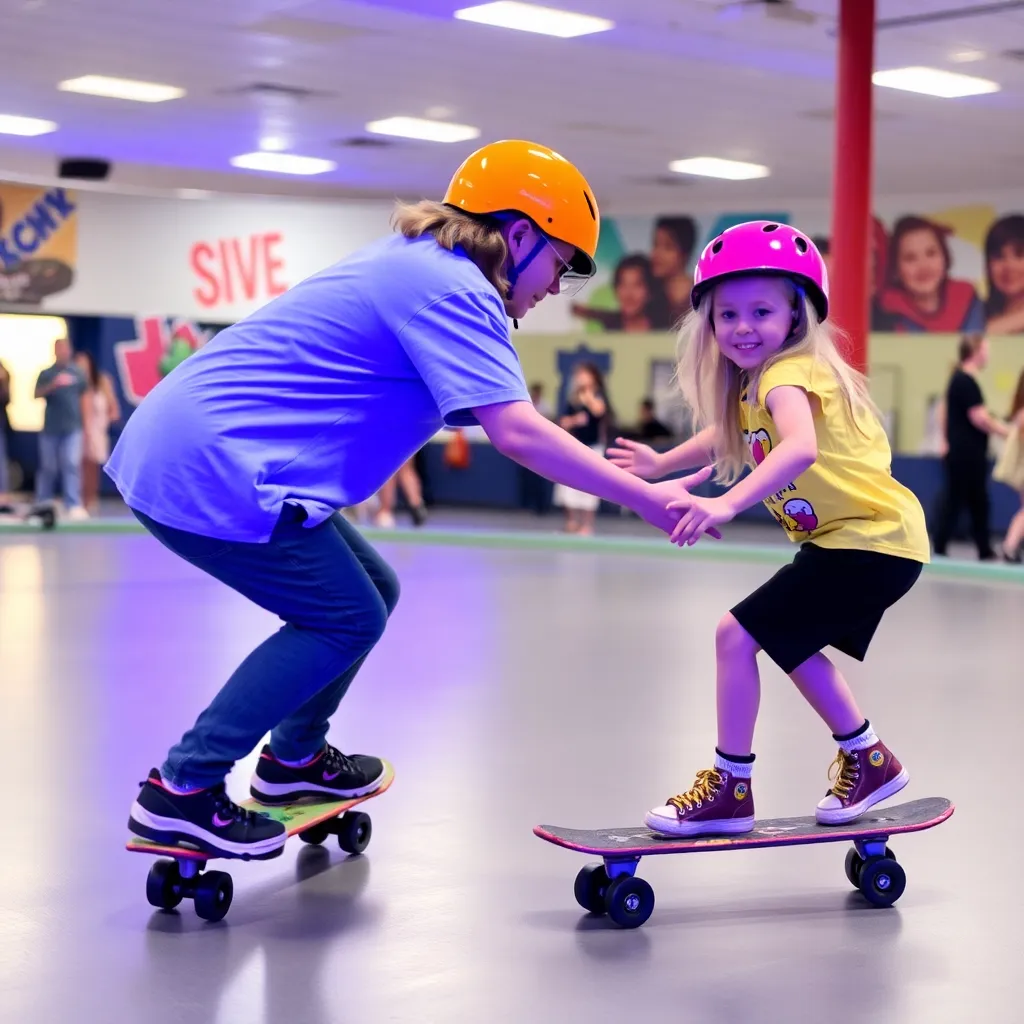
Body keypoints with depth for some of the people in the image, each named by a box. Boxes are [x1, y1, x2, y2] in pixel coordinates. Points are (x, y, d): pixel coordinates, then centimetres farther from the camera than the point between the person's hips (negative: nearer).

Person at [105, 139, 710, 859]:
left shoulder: (416, 264, 17)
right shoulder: (453, 288, -15)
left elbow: (487, 416, 18)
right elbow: (517, 431, -25)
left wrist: (609, 469, 12)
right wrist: (646, 499, -19)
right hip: (208, 468, -10)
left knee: (370, 591, 16)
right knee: (345, 619, -2)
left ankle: (294, 758, 31)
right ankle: (181, 790, 0)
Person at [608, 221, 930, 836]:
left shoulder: (788, 372, -20)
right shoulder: (752, 382, 9)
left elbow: (800, 449, -42)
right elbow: (728, 436, 32)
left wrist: (727, 505, -52)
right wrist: (662, 464, 28)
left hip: (873, 542, -10)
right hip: (846, 536, 10)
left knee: (738, 634, -12)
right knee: (791, 644, 26)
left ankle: (731, 789, 0)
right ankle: (870, 762, 38)